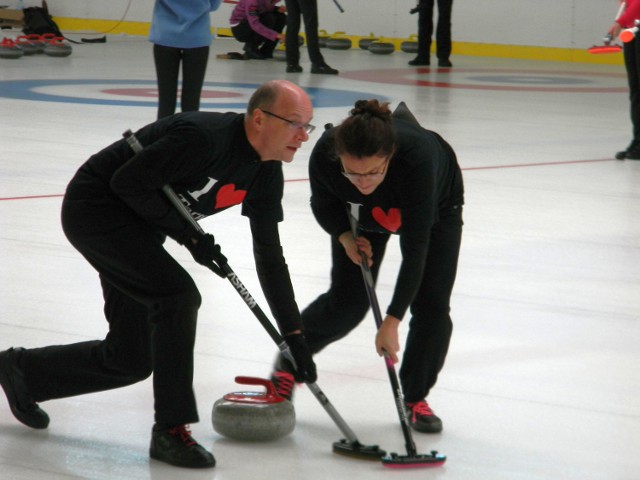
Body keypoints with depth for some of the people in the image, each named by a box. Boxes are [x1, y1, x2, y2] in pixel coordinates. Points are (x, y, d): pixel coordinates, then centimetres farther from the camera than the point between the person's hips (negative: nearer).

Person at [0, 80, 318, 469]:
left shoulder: (267, 173, -1)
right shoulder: (204, 137, -29)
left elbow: (270, 258, 6)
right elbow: (127, 182, -26)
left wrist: (295, 336, 3)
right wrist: (188, 234, -21)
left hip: (137, 228, 9)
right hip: (95, 207, -9)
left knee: (131, 359, 9)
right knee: (178, 296, -26)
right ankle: (172, 430, -15)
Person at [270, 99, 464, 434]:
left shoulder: (417, 158, -47)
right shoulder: (325, 155, -38)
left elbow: (415, 247, -42)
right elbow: (323, 203, -11)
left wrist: (392, 321, -41)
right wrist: (345, 235, -28)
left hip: (436, 205, -2)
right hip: (362, 214, 2)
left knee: (431, 301, -12)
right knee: (345, 303, -3)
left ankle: (416, 398, 8)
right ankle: (289, 363, 24)